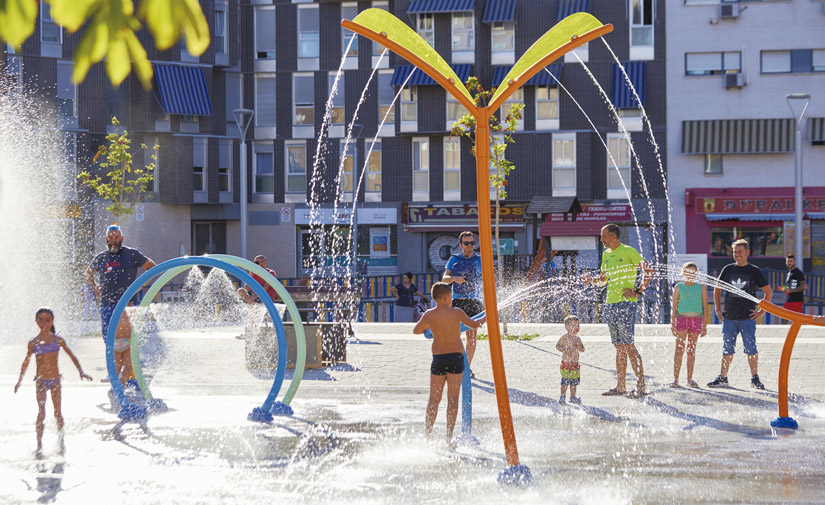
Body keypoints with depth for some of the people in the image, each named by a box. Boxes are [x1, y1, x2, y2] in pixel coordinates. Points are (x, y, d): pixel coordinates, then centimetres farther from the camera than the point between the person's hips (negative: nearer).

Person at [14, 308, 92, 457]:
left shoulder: (58, 340, -1)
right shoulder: (33, 343, -3)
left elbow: (72, 356, 4)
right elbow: (26, 362, 9)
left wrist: (81, 372, -5)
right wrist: (20, 380, 14)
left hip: (55, 380, 1)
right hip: (41, 381, -1)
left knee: (58, 413, 9)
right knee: (41, 413, -12)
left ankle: (61, 443, 26)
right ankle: (39, 446, -12)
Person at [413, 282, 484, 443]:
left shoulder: (429, 315, -5)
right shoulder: (457, 312, -4)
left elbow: (416, 331, 10)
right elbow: (474, 324, 13)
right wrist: (484, 319, 34)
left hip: (438, 358, 0)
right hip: (457, 357, 0)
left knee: (434, 399, 8)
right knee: (453, 398, 4)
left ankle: (427, 433, 5)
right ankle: (449, 435, 0)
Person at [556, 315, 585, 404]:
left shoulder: (577, 338, 6)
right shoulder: (564, 337, -8)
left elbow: (582, 350, 6)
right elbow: (558, 346, -6)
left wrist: (579, 346, -16)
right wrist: (565, 350, -22)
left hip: (575, 363, 5)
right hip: (566, 363, -5)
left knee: (574, 382, 11)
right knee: (565, 381, -8)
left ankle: (573, 397, 21)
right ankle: (562, 396, 1)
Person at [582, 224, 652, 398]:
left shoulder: (628, 252, -8)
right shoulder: (606, 254, 16)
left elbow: (648, 270, -11)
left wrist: (639, 291, -14)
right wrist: (592, 279, 4)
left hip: (626, 303, -8)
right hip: (610, 304, 8)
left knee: (628, 345, -12)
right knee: (619, 347, 11)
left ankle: (641, 385, -10)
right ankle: (620, 386, 14)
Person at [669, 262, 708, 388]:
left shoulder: (701, 288, 7)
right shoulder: (679, 287, 7)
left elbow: (705, 307, 7)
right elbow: (674, 306, 6)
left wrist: (704, 325, 1)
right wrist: (673, 324, 0)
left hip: (696, 319, 1)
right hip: (681, 318, -1)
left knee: (691, 350, 5)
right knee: (679, 348, -6)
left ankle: (690, 379, 11)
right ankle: (675, 379, -5)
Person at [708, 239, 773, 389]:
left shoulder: (754, 271, 1)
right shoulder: (728, 269, 7)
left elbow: (768, 292, 6)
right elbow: (717, 289, 18)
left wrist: (761, 311, 0)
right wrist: (718, 310, 11)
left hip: (747, 318, -3)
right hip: (729, 318, 3)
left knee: (751, 348, -5)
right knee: (727, 349, 8)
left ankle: (755, 378, 2)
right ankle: (722, 378, 15)